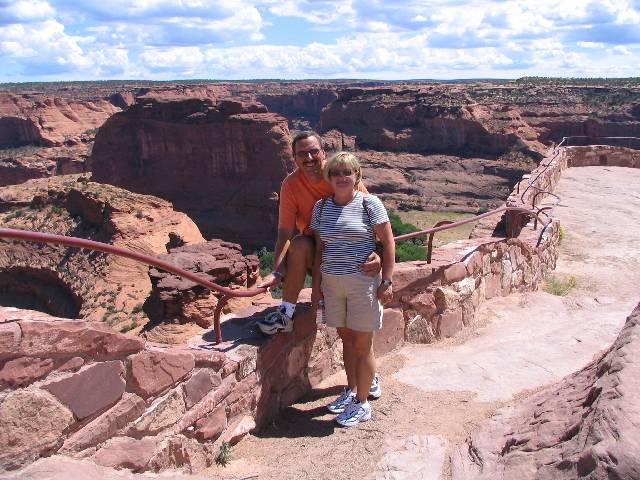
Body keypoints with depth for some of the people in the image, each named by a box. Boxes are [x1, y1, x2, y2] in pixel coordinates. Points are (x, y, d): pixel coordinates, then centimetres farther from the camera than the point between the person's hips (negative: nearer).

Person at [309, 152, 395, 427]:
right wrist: (316, 285, 9)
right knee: (346, 339, 15)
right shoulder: (321, 207, 7)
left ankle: (362, 404, 16)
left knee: (362, 345, 3)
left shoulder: (369, 203, -6)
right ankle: (351, 391, 33)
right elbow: (319, 248, 11)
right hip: (332, 283, 4)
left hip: (363, 282, -4)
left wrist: (387, 281, -11)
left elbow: (388, 243, -6)